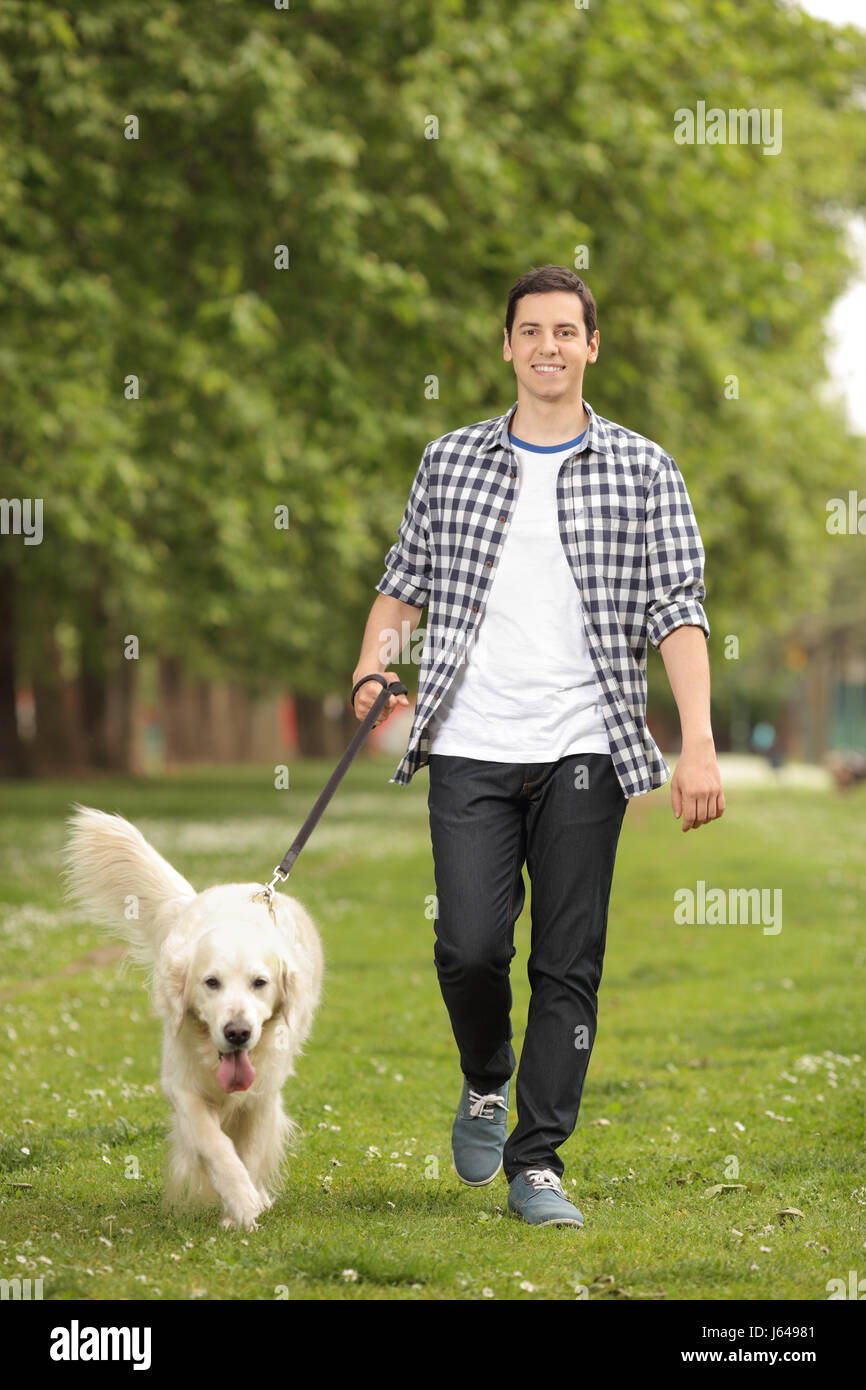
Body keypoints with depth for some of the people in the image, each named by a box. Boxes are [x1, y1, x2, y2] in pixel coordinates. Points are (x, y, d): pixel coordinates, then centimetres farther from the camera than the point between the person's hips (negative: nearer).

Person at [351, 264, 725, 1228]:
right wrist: (374, 664, -1)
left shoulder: (642, 471, 3)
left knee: (570, 964, 0)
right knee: (471, 945, -10)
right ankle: (485, 1079, 22)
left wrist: (698, 743, -12)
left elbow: (677, 609, -2)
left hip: (583, 751, -1)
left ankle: (537, 1164, 8)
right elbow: (406, 578, 18)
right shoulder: (450, 462, 9)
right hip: (470, 748, 1)